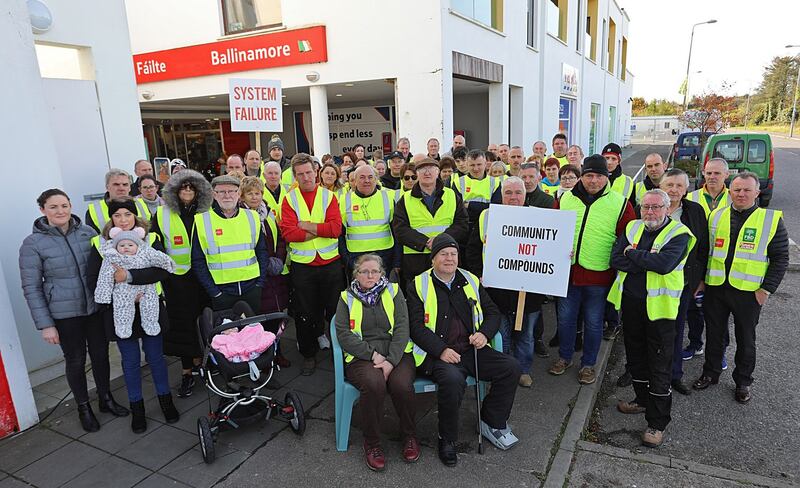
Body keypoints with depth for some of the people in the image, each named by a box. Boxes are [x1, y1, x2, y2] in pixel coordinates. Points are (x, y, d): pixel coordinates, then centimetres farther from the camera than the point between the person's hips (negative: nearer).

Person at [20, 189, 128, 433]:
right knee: (75, 360, 11)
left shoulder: (88, 232, -2)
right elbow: (31, 288, -6)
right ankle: (84, 408, 32)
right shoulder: (33, 244, -9)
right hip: (64, 314, -2)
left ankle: (106, 399, 35)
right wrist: (45, 324, -9)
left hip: (96, 308, 2)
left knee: (101, 354, 13)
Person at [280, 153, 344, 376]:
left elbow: (336, 228, -13)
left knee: (334, 310, 10)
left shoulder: (329, 196, 1)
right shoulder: (289, 199, 0)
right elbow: (288, 233, -13)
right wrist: (321, 230, -14)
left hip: (330, 263, 0)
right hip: (302, 265, 0)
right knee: (304, 314, 10)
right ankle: (308, 355, 27)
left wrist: (307, 226, -15)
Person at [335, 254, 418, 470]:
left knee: (402, 384, -28)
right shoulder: (347, 297, 10)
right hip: (361, 356, -1)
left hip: (396, 354, 1)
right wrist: (373, 354, -13)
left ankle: (410, 435, 1)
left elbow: (402, 328, 0)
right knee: (374, 384, -32)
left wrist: (391, 360, -13)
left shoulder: (393, 291, 10)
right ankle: (371, 442, -9)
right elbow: (343, 333, -2)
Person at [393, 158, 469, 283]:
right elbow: (400, 230, -2)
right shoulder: (406, 199, 8)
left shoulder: (452, 196, 11)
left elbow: (463, 224, 3)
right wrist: (425, 242, -15)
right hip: (415, 259, -1)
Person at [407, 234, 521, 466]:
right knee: (453, 379, -34)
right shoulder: (419, 285, 0)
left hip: (471, 350, 5)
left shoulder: (471, 281, 13)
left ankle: (492, 423, 10)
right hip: (436, 354, -5)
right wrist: (441, 350, -19)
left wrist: (484, 333, -5)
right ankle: (447, 439, -9)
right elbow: (416, 326, -7)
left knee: (511, 367, -12)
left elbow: (493, 312, 16)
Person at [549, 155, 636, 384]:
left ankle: (588, 364, 28)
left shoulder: (620, 204, -4)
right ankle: (564, 357, 33)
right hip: (567, 271, 3)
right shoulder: (565, 199, 3)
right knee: (565, 317, 13)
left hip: (598, 276, -2)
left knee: (593, 322, 11)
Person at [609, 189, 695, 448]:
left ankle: (657, 422, 13)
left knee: (659, 366, 2)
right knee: (635, 356, 20)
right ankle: (643, 399, 40)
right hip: (630, 302, 6)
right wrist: (646, 263, -16)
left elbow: (664, 264, -26)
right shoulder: (632, 228, 7)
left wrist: (632, 253, -14)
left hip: (658, 307, -5)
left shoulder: (679, 234, -8)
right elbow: (615, 259, -4)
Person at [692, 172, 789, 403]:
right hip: (715, 288, 2)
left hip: (749, 292, -2)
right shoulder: (716, 216, 3)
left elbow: (780, 258, -3)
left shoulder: (772, 220, -5)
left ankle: (743, 382, 31)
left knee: (746, 340, 13)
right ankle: (710, 373, 32)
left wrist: (766, 289, -9)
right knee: (713, 334, 15)